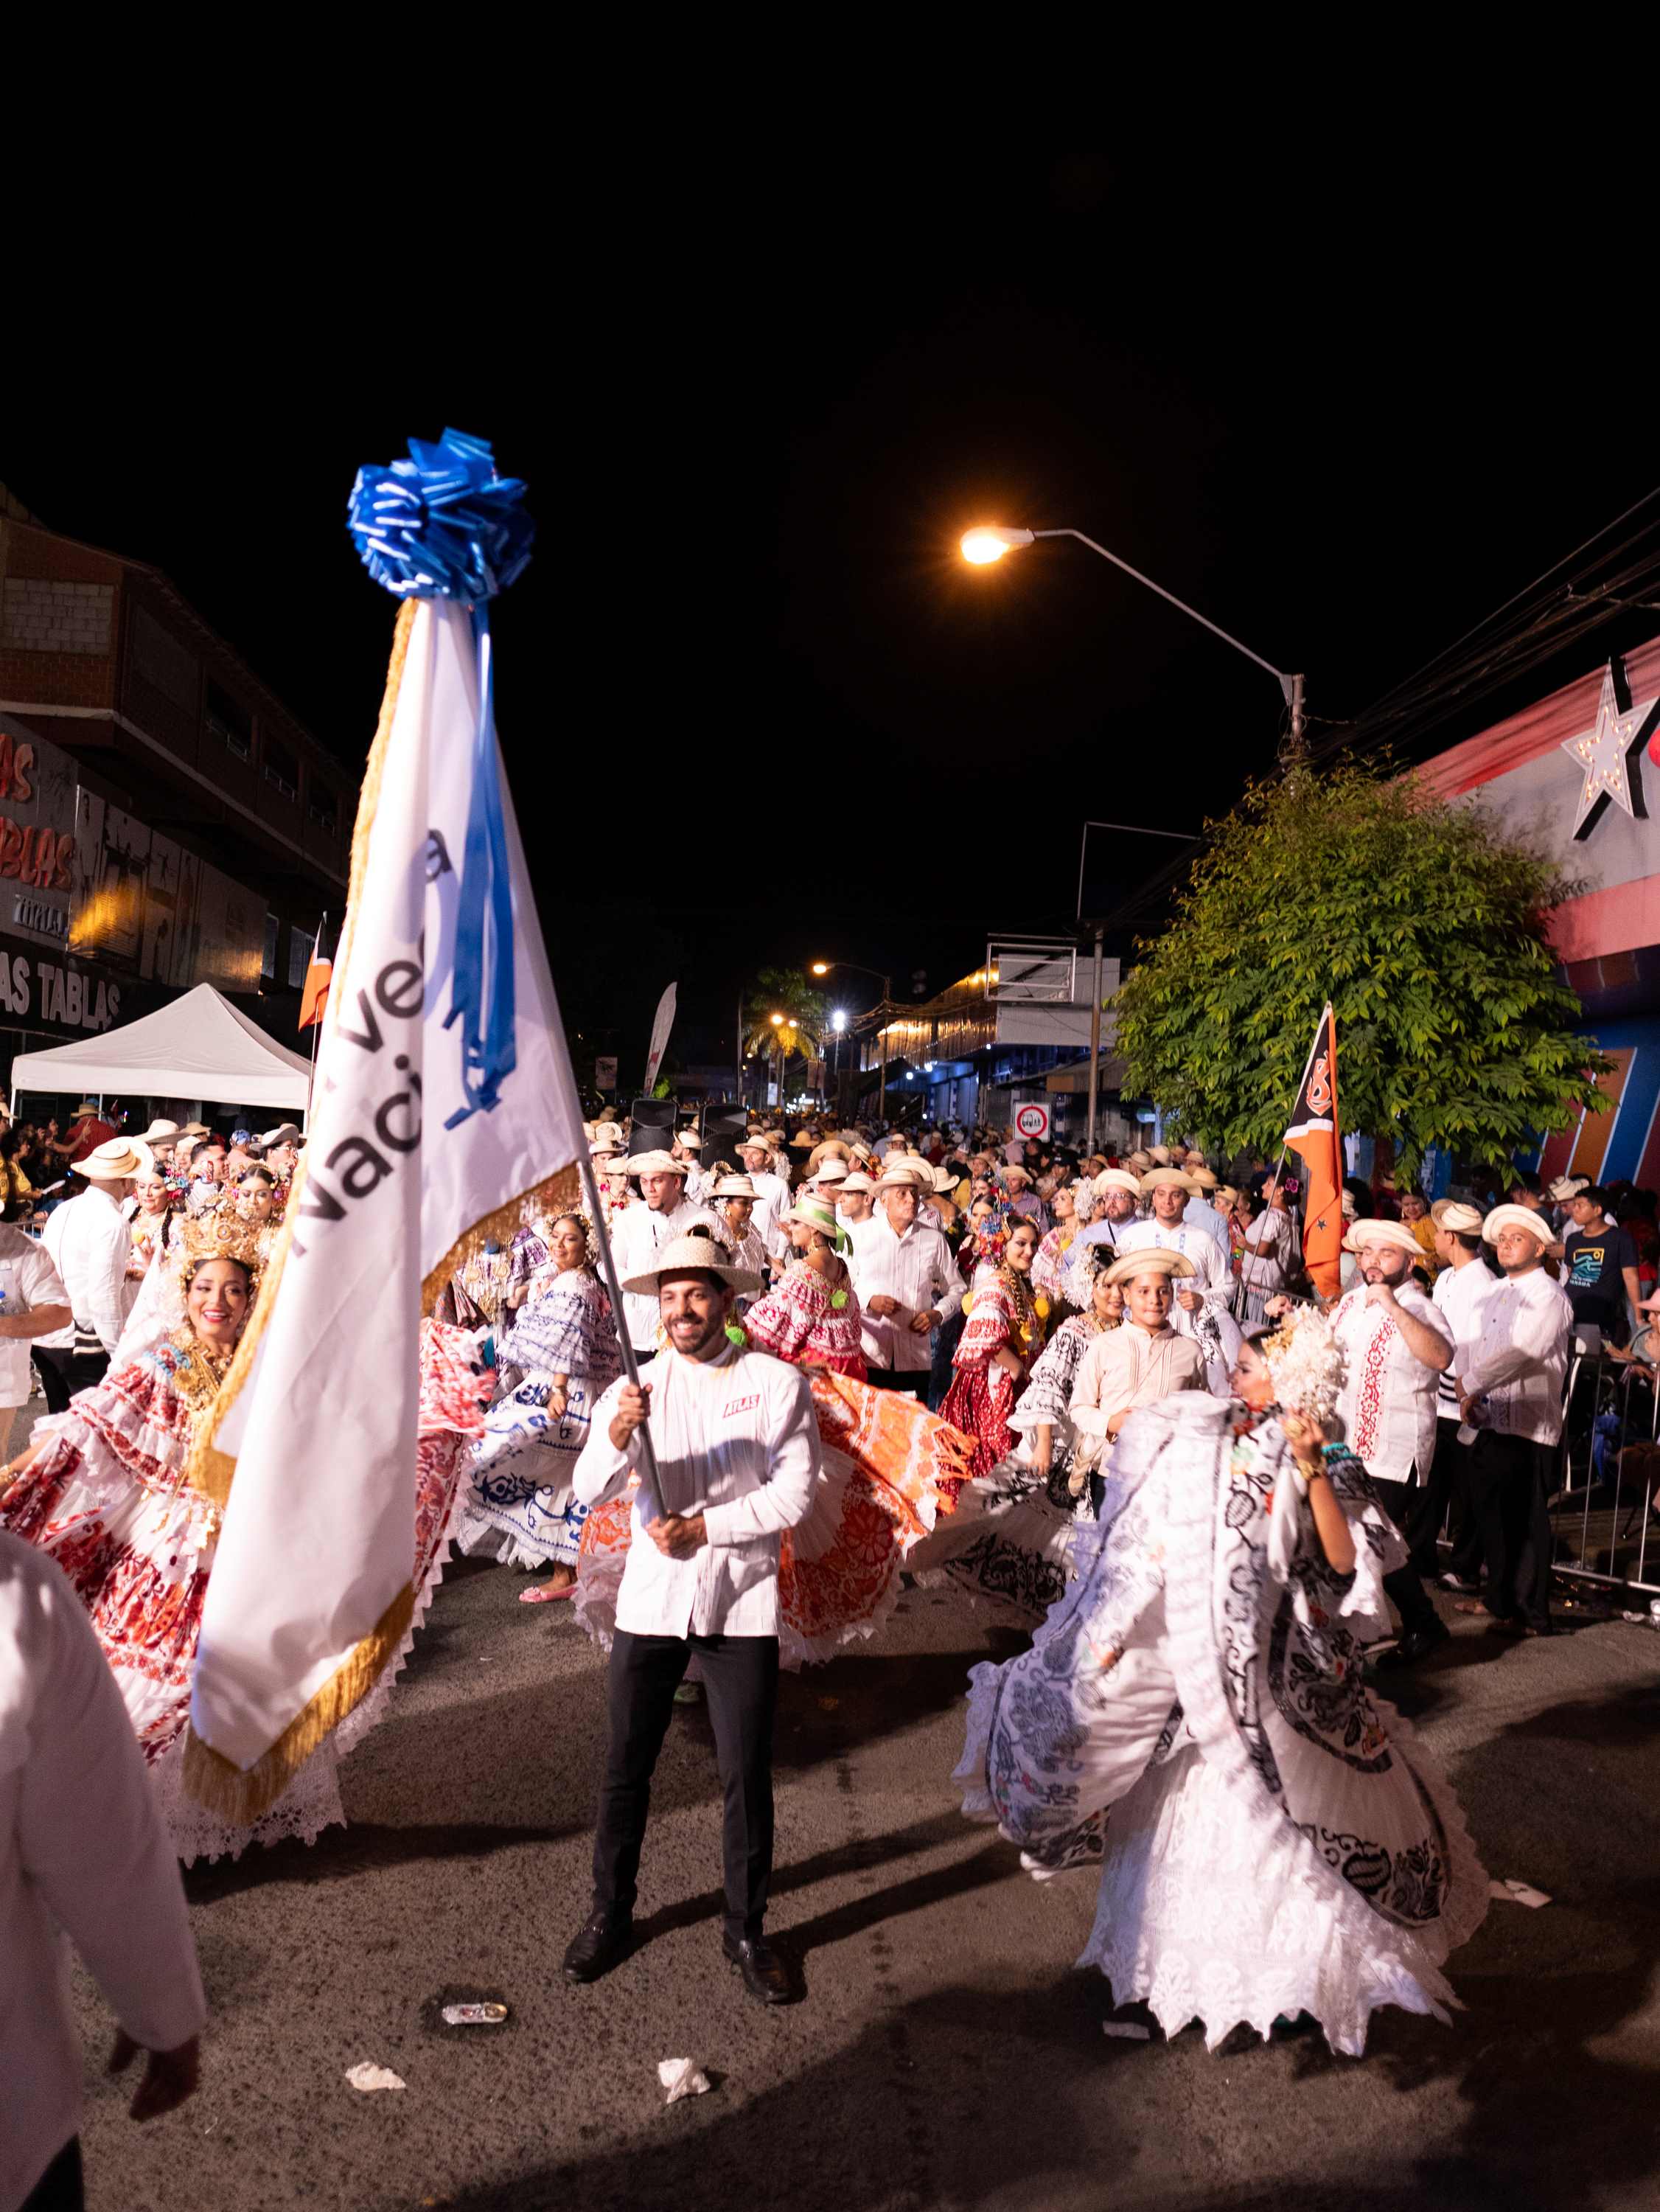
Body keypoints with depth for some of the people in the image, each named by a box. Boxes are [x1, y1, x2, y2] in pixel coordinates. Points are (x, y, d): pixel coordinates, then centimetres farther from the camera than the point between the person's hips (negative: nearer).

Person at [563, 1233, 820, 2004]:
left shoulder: (778, 1384, -4)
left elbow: (794, 1494, -8)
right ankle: (610, 1914, 31)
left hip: (742, 1603, -1)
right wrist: (616, 1436, -32)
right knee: (625, 1767, 10)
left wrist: (703, 1526, -13)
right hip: (650, 1599, 1)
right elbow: (589, 1492, -12)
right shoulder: (636, 1388, 0)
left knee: (746, 1775, 7)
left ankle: (746, 1931, 25)